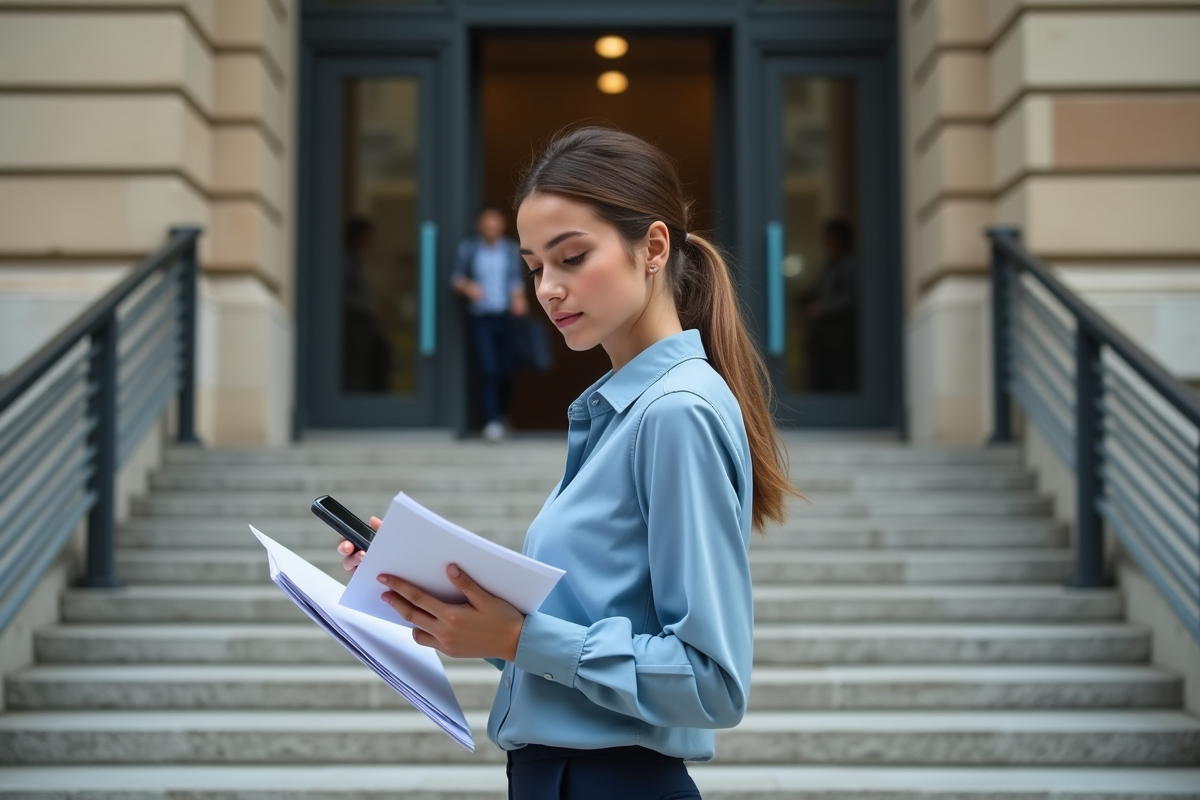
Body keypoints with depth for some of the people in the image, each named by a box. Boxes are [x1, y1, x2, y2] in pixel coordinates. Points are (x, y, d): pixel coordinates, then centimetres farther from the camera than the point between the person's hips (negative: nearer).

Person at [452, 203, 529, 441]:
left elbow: (516, 281, 4)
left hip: (507, 318, 1)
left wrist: (519, 302, -13)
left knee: (507, 372, 2)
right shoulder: (469, 248, 3)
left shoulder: (512, 249, 5)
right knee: (488, 370, -14)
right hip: (481, 319, -1)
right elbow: (457, 278, 10)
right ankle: (491, 422, -14)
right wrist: (467, 287, -12)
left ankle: (502, 414, 26)